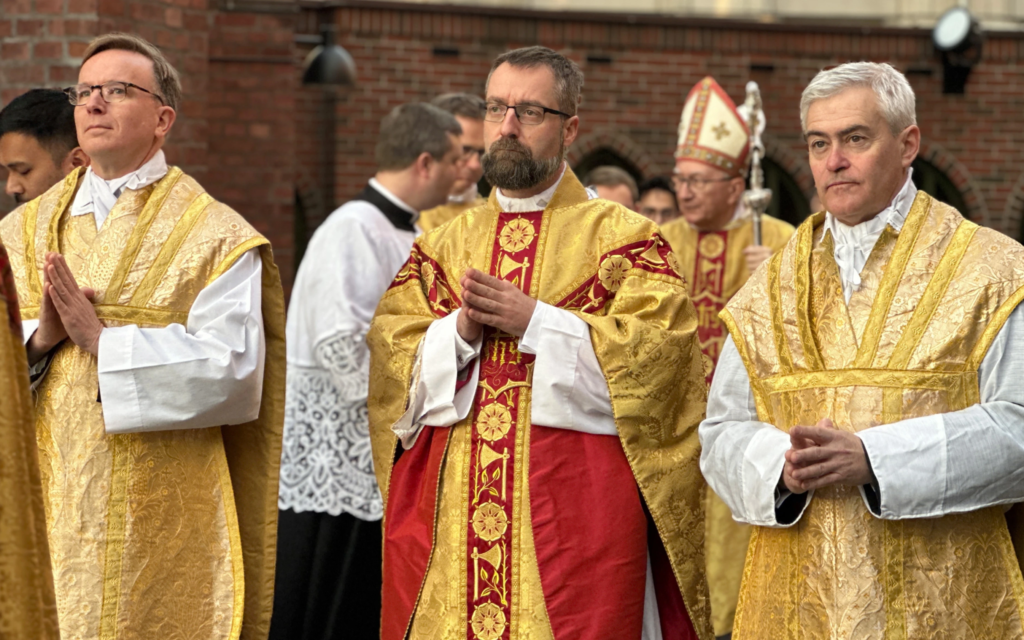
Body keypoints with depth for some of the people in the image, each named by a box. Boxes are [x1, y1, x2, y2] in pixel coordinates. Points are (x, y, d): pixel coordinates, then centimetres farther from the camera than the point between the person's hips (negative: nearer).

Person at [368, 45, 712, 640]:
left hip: (577, 513, -3)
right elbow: (390, 362, 7)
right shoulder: (442, 247, 15)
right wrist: (460, 332, -12)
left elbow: (656, 350, -11)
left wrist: (534, 321, -14)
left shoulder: (623, 237, 3)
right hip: (448, 517, 4)